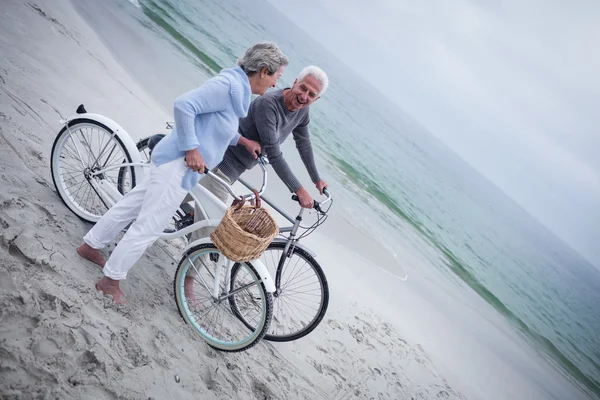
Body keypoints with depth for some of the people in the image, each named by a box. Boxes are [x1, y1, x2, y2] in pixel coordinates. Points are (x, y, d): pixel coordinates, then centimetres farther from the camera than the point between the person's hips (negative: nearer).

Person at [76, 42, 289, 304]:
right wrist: (192, 149, -24)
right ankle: (110, 282, 13)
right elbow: (183, 105, -27)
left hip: (175, 163, 10)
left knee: (131, 205, 22)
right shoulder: (229, 86, -20)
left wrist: (243, 141, 11)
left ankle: (90, 246, 39)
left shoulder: (237, 89, 11)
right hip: (179, 165, -10)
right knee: (148, 227, -1)